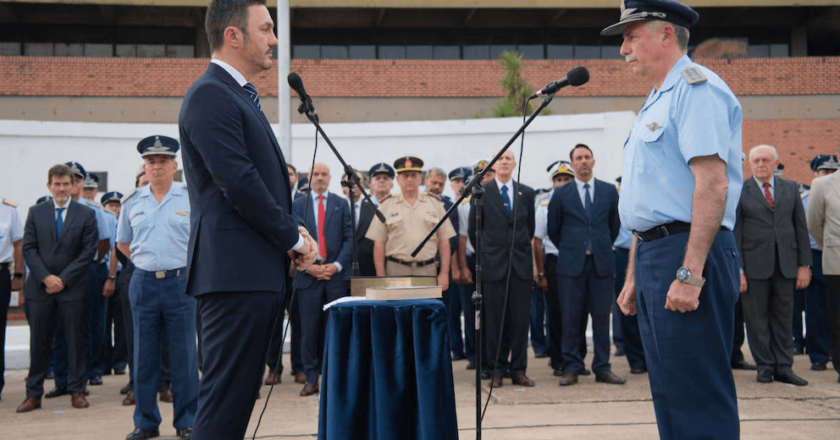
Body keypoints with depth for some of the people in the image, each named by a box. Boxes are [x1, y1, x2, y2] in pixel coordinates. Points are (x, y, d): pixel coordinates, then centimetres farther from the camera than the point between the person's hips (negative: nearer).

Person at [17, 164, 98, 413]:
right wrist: (46, 277, -9)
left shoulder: (86, 215, 3)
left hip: (72, 288, -1)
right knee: (39, 343, 5)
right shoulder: (36, 213, 9)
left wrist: (63, 279, -9)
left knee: (75, 341, 3)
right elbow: (29, 248, 3)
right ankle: (33, 394, 13)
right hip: (40, 288, 2)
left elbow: (88, 252, -2)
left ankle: (77, 391, 12)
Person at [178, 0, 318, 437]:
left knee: (236, 397, 13)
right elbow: (239, 184, -18)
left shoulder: (240, 97, 21)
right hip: (236, 271, -10)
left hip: (255, 273, 10)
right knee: (225, 401, -7)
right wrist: (293, 238, -8)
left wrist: (291, 232, 7)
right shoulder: (210, 95, -10)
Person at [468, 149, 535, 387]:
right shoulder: (481, 193, 2)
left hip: (521, 263, 2)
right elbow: (473, 229, 7)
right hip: (493, 263, -2)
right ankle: (497, 370, 10)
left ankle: (518, 370, 10)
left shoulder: (526, 193, 10)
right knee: (495, 320, 1)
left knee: (520, 319, 2)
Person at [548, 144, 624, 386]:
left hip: (602, 263, 1)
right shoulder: (561, 194, 6)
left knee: (601, 316, 3)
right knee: (571, 317, -1)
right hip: (571, 265, -1)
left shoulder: (609, 191, 9)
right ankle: (572, 368, 7)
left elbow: (614, 226, 17)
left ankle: (602, 368, 11)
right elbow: (553, 230, 13)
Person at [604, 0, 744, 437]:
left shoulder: (696, 88, -8)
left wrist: (690, 273, -25)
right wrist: (634, 277, 22)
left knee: (697, 393, -7)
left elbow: (712, 184, -20)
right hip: (654, 253, 10)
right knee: (669, 391, 13)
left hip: (686, 251, -10)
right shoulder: (656, 102, 23)